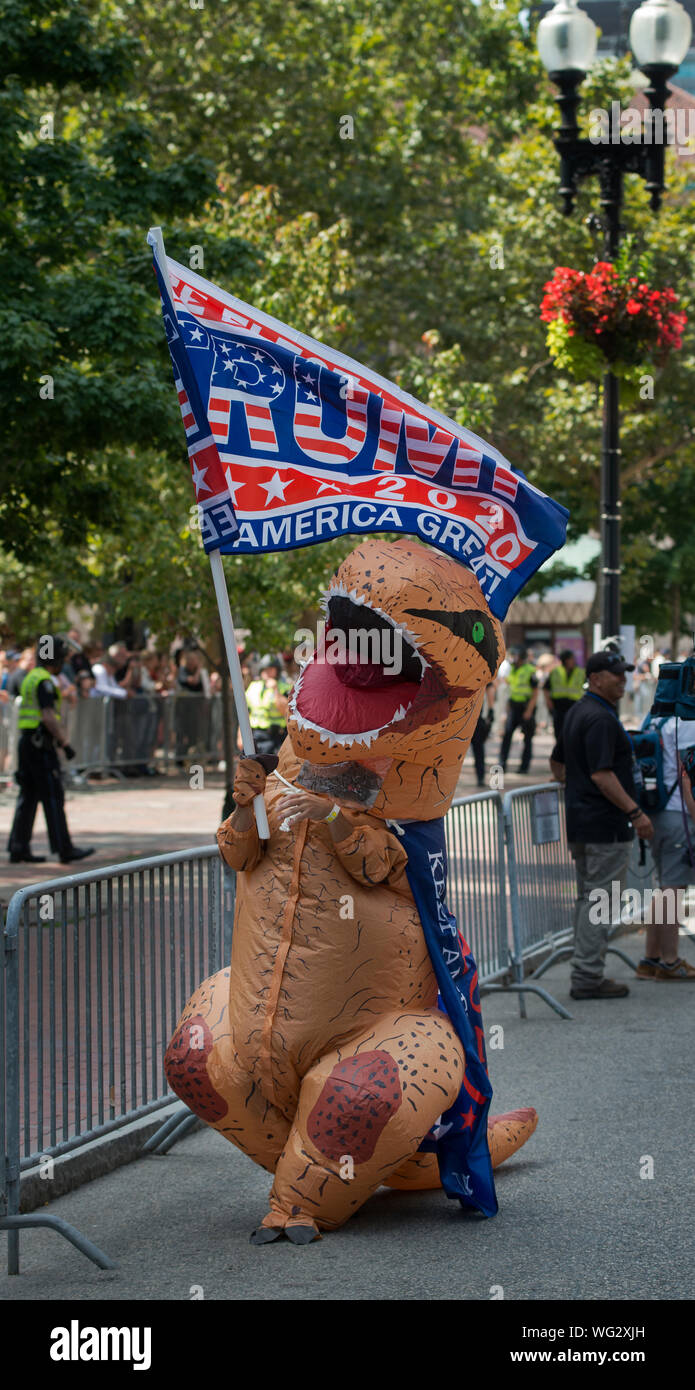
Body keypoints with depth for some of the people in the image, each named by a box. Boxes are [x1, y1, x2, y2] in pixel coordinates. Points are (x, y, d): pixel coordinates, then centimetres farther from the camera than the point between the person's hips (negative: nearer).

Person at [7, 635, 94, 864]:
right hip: (40, 744, -10)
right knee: (53, 797, -7)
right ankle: (64, 849, -5)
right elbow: (48, 717, -21)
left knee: (28, 796, 10)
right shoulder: (44, 681, -14)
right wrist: (65, 743, -19)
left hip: (26, 741, 10)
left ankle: (18, 848, 9)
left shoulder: (30, 678, 18)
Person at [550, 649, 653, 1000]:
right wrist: (636, 812, -22)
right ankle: (588, 977, -6)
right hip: (605, 825, -10)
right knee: (600, 901, -7)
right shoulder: (600, 718, -18)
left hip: (578, 822, 10)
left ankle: (584, 973, 20)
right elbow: (601, 775, -24)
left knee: (587, 898, 15)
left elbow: (557, 764, 23)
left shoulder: (576, 713, 15)